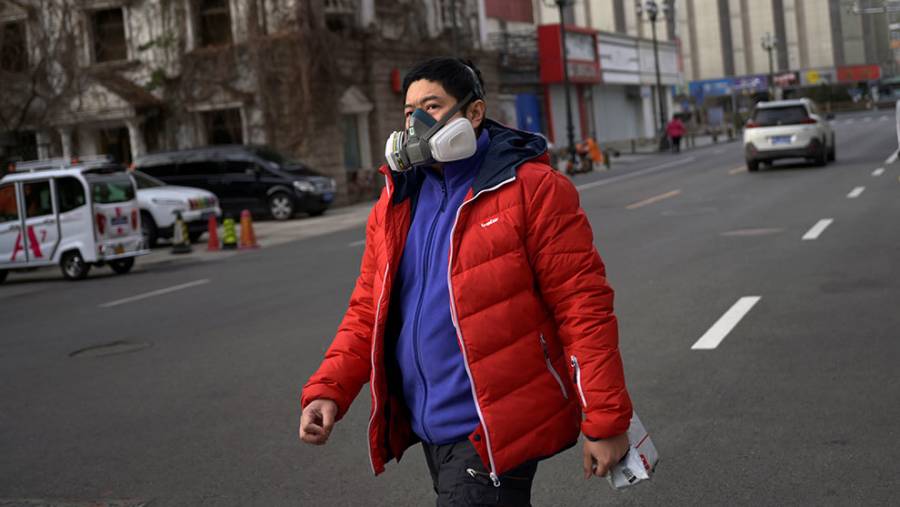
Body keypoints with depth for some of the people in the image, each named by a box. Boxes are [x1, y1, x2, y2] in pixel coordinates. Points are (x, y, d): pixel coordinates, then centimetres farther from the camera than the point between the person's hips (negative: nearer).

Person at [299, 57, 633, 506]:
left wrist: (605, 421, -14)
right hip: (429, 429, 7)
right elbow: (368, 312, 12)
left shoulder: (532, 190, -10)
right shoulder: (395, 205, 10)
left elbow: (583, 306, -12)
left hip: (494, 434, -7)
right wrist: (326, 391, -3)